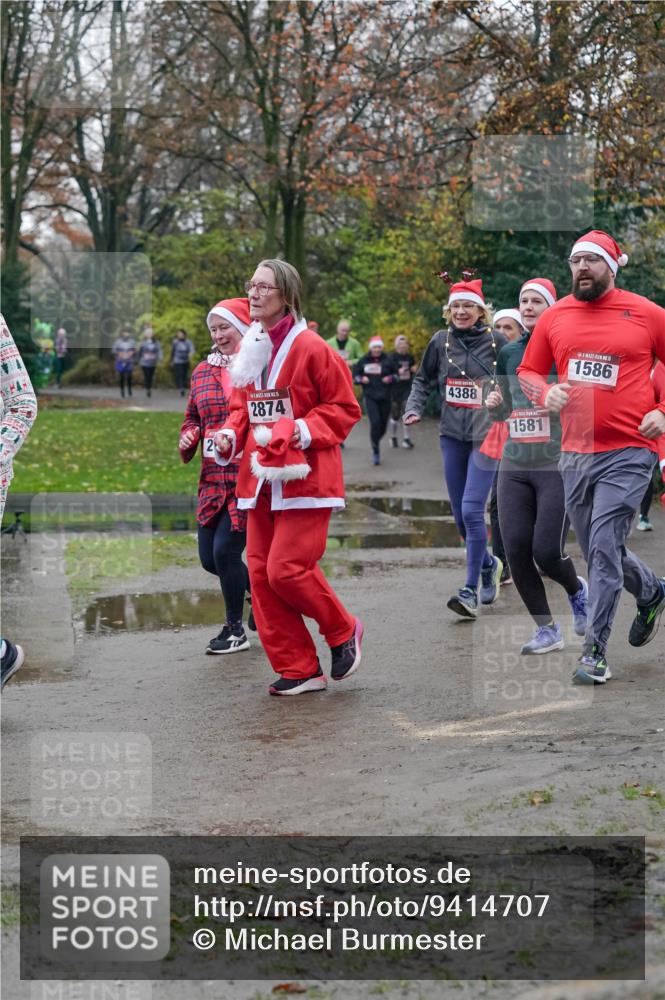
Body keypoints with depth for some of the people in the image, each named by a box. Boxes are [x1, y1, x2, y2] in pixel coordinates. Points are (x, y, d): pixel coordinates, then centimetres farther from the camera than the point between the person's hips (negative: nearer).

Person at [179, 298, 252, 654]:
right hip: (214, 479, 7)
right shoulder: (202, 371, 12)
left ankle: (235, 630, 10)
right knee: (209, 558, 8)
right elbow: (192, 417, 22)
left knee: (225, 550, -9)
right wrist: (188, 437, 1)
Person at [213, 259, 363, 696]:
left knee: (287, 569, -14)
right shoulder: (250, 351, 12)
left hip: (303, 477, -7)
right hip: (261, 479, 8)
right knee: (261, 572, 3)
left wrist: (305, 431, -19)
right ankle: (298, 669, 12)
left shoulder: (310, 348, -9)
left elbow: (344, 408, -6)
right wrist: (230, 435, 2)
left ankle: (344, 631, 14)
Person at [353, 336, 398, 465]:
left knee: (383, 424, 9)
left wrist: (391, 378, -9)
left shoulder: (388, 360, 0)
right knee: (375, 422, -17)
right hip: (370, 396, -2)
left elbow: (396, 374, 11)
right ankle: (375, 452, -9)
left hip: (385, 397, 2)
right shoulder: (363, 361, 0)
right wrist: (362, 379, -11)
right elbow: (355, 376, 9)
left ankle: (376, 441, 41)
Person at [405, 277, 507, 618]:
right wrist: (414, 408, 2)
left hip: (486, 435, -4)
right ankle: (489, 564, 37)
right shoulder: (441, 341, 5)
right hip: (452, 435, 4)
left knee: (471, 510, -15)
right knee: (461, 516, 10)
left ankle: (471, 590, -10)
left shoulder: (496, 341, -4)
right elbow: (423, 379, 16)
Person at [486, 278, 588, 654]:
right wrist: (495, 405, -1)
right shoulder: (508, 352, 11)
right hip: (514, 464, 5)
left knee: (547, 551, -10)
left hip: (557, 464, -5)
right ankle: (547, 630, 12)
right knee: (516, 549, -3)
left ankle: (578, 590, 25)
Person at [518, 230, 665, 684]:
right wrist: (546, 394, -6)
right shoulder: (555, 317, 7)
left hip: (628, 451, -5)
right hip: (575, 453, 5)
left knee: (604, 548, -11)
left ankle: (595, 651, -3)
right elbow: (528, 372, 15)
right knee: (600, 549, 15)